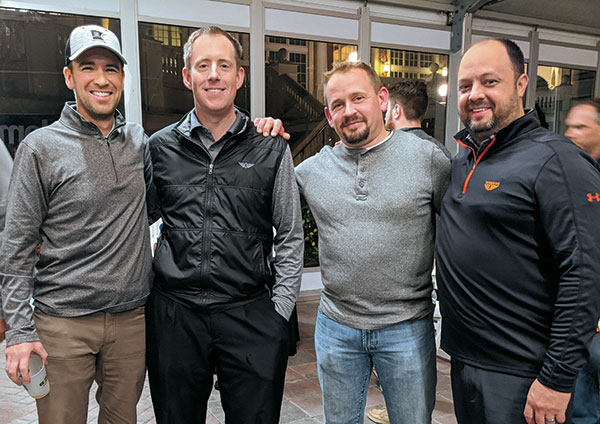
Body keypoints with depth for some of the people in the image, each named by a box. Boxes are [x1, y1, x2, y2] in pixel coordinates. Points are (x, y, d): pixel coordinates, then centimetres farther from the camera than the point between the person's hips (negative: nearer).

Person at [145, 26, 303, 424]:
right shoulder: (160, 147, 4)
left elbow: (290, 238, 4)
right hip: (174, 314, 2)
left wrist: (280, 312, -1)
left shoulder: (271, 148, 0)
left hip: (251, 315, -1)